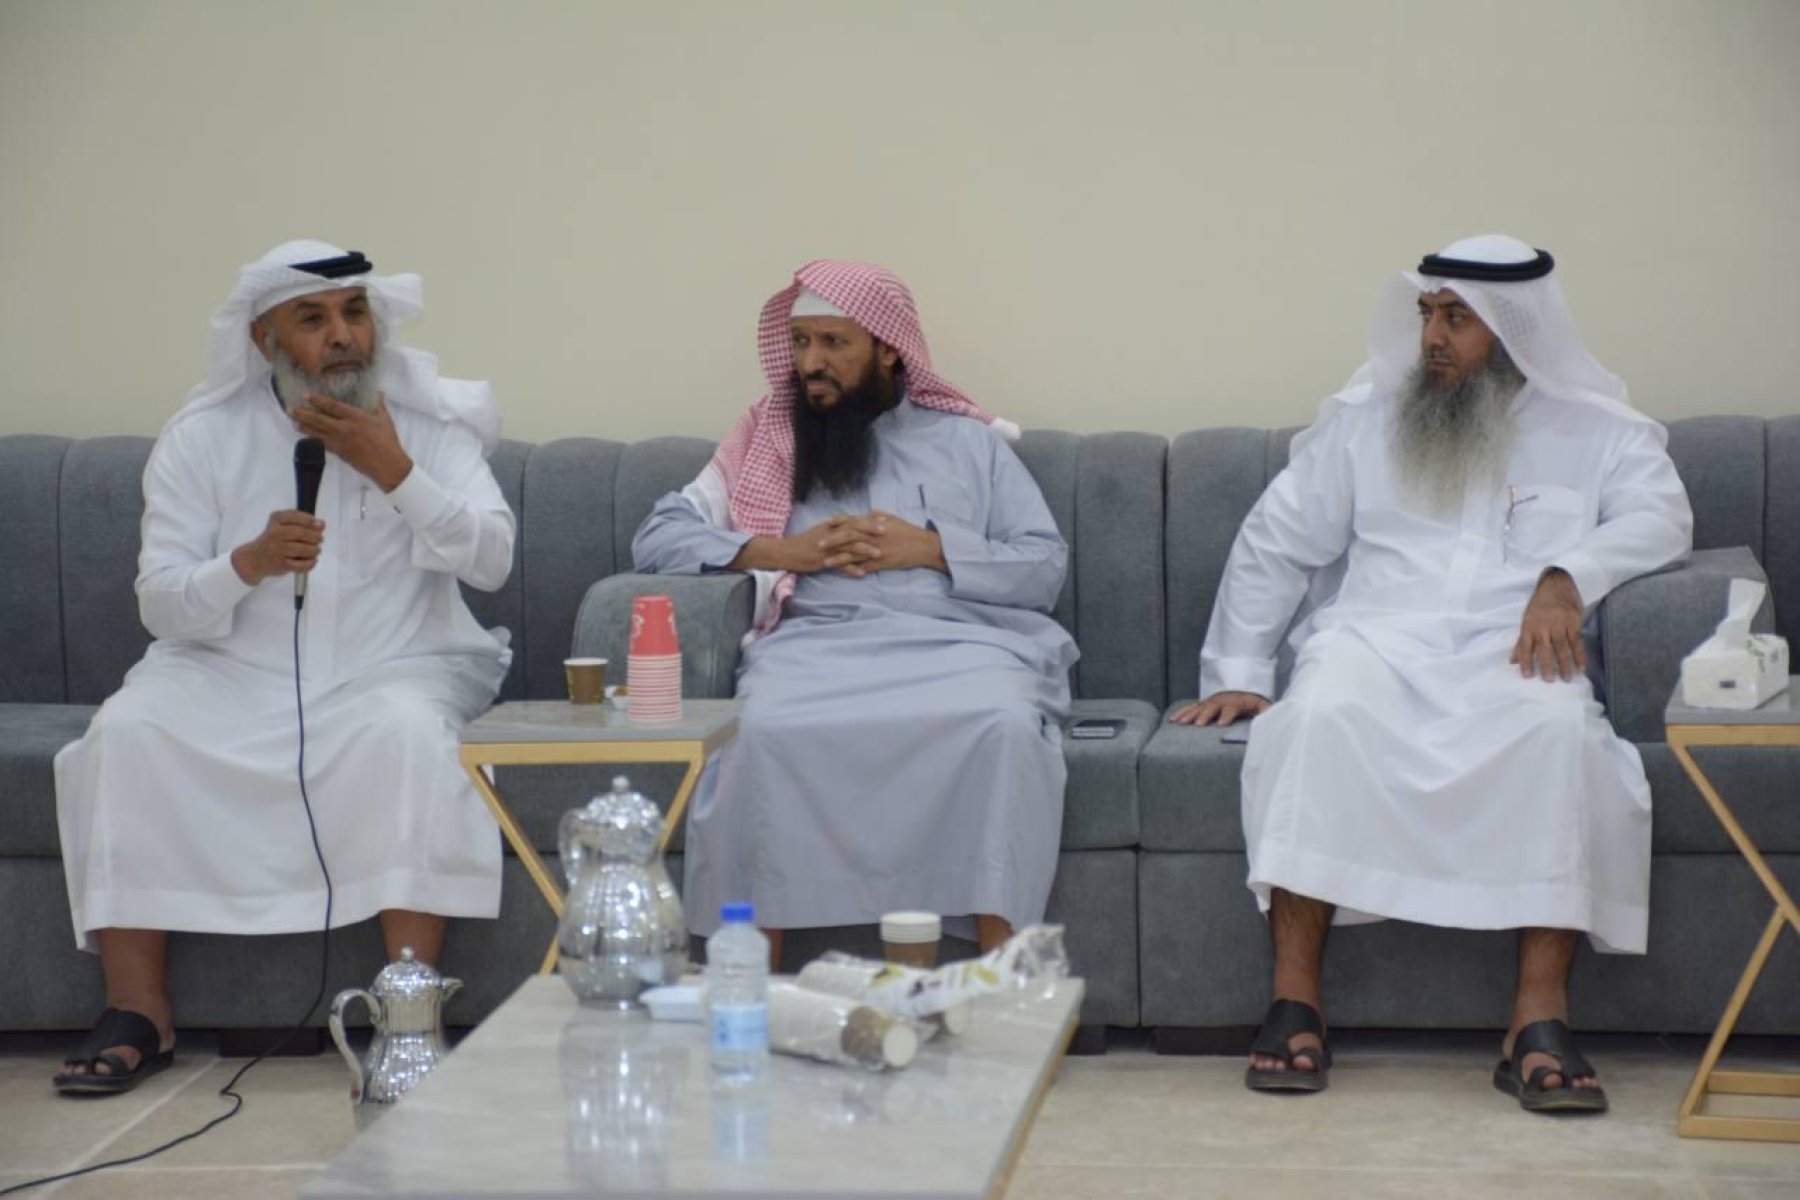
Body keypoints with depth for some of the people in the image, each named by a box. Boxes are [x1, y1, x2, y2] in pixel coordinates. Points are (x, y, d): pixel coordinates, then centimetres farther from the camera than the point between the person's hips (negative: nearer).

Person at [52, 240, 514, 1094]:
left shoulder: (428, 421, 1)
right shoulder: (201, 438, 1)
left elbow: (492, 559, -9)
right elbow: (160, 603, -6)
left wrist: (396, 473, -20)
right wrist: (248, 563, -26)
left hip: (393, 667, -1)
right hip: (232, 672, 1)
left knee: (408, 731, -35)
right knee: (126, 732, -25)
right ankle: (138, 1015, -18)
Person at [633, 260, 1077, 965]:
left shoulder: (967, 441, 22)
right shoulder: (770, 443, 24)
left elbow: (1045, 565, 13)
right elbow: (657, 538, 15)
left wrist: (930, 548, -3)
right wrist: (783, 551, 1)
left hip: (957, 639, 0)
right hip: (815, 642, 0)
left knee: (1004, 726, -36)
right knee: (765, 733, -35)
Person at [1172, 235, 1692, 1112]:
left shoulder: (1593, 429, 16)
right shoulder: (1364, 416, 19)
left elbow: (1660, 515, -1)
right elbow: (1274, 545, 17)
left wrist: (1568, 576, -19)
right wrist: (1236, 671, 8)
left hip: (1513, 655, -1)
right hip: (1376, 643, 1)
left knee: (1561, 727, -36)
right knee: (1318, 715, -35)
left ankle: (1539, 1022, -36)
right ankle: (1295, 1002, -32)